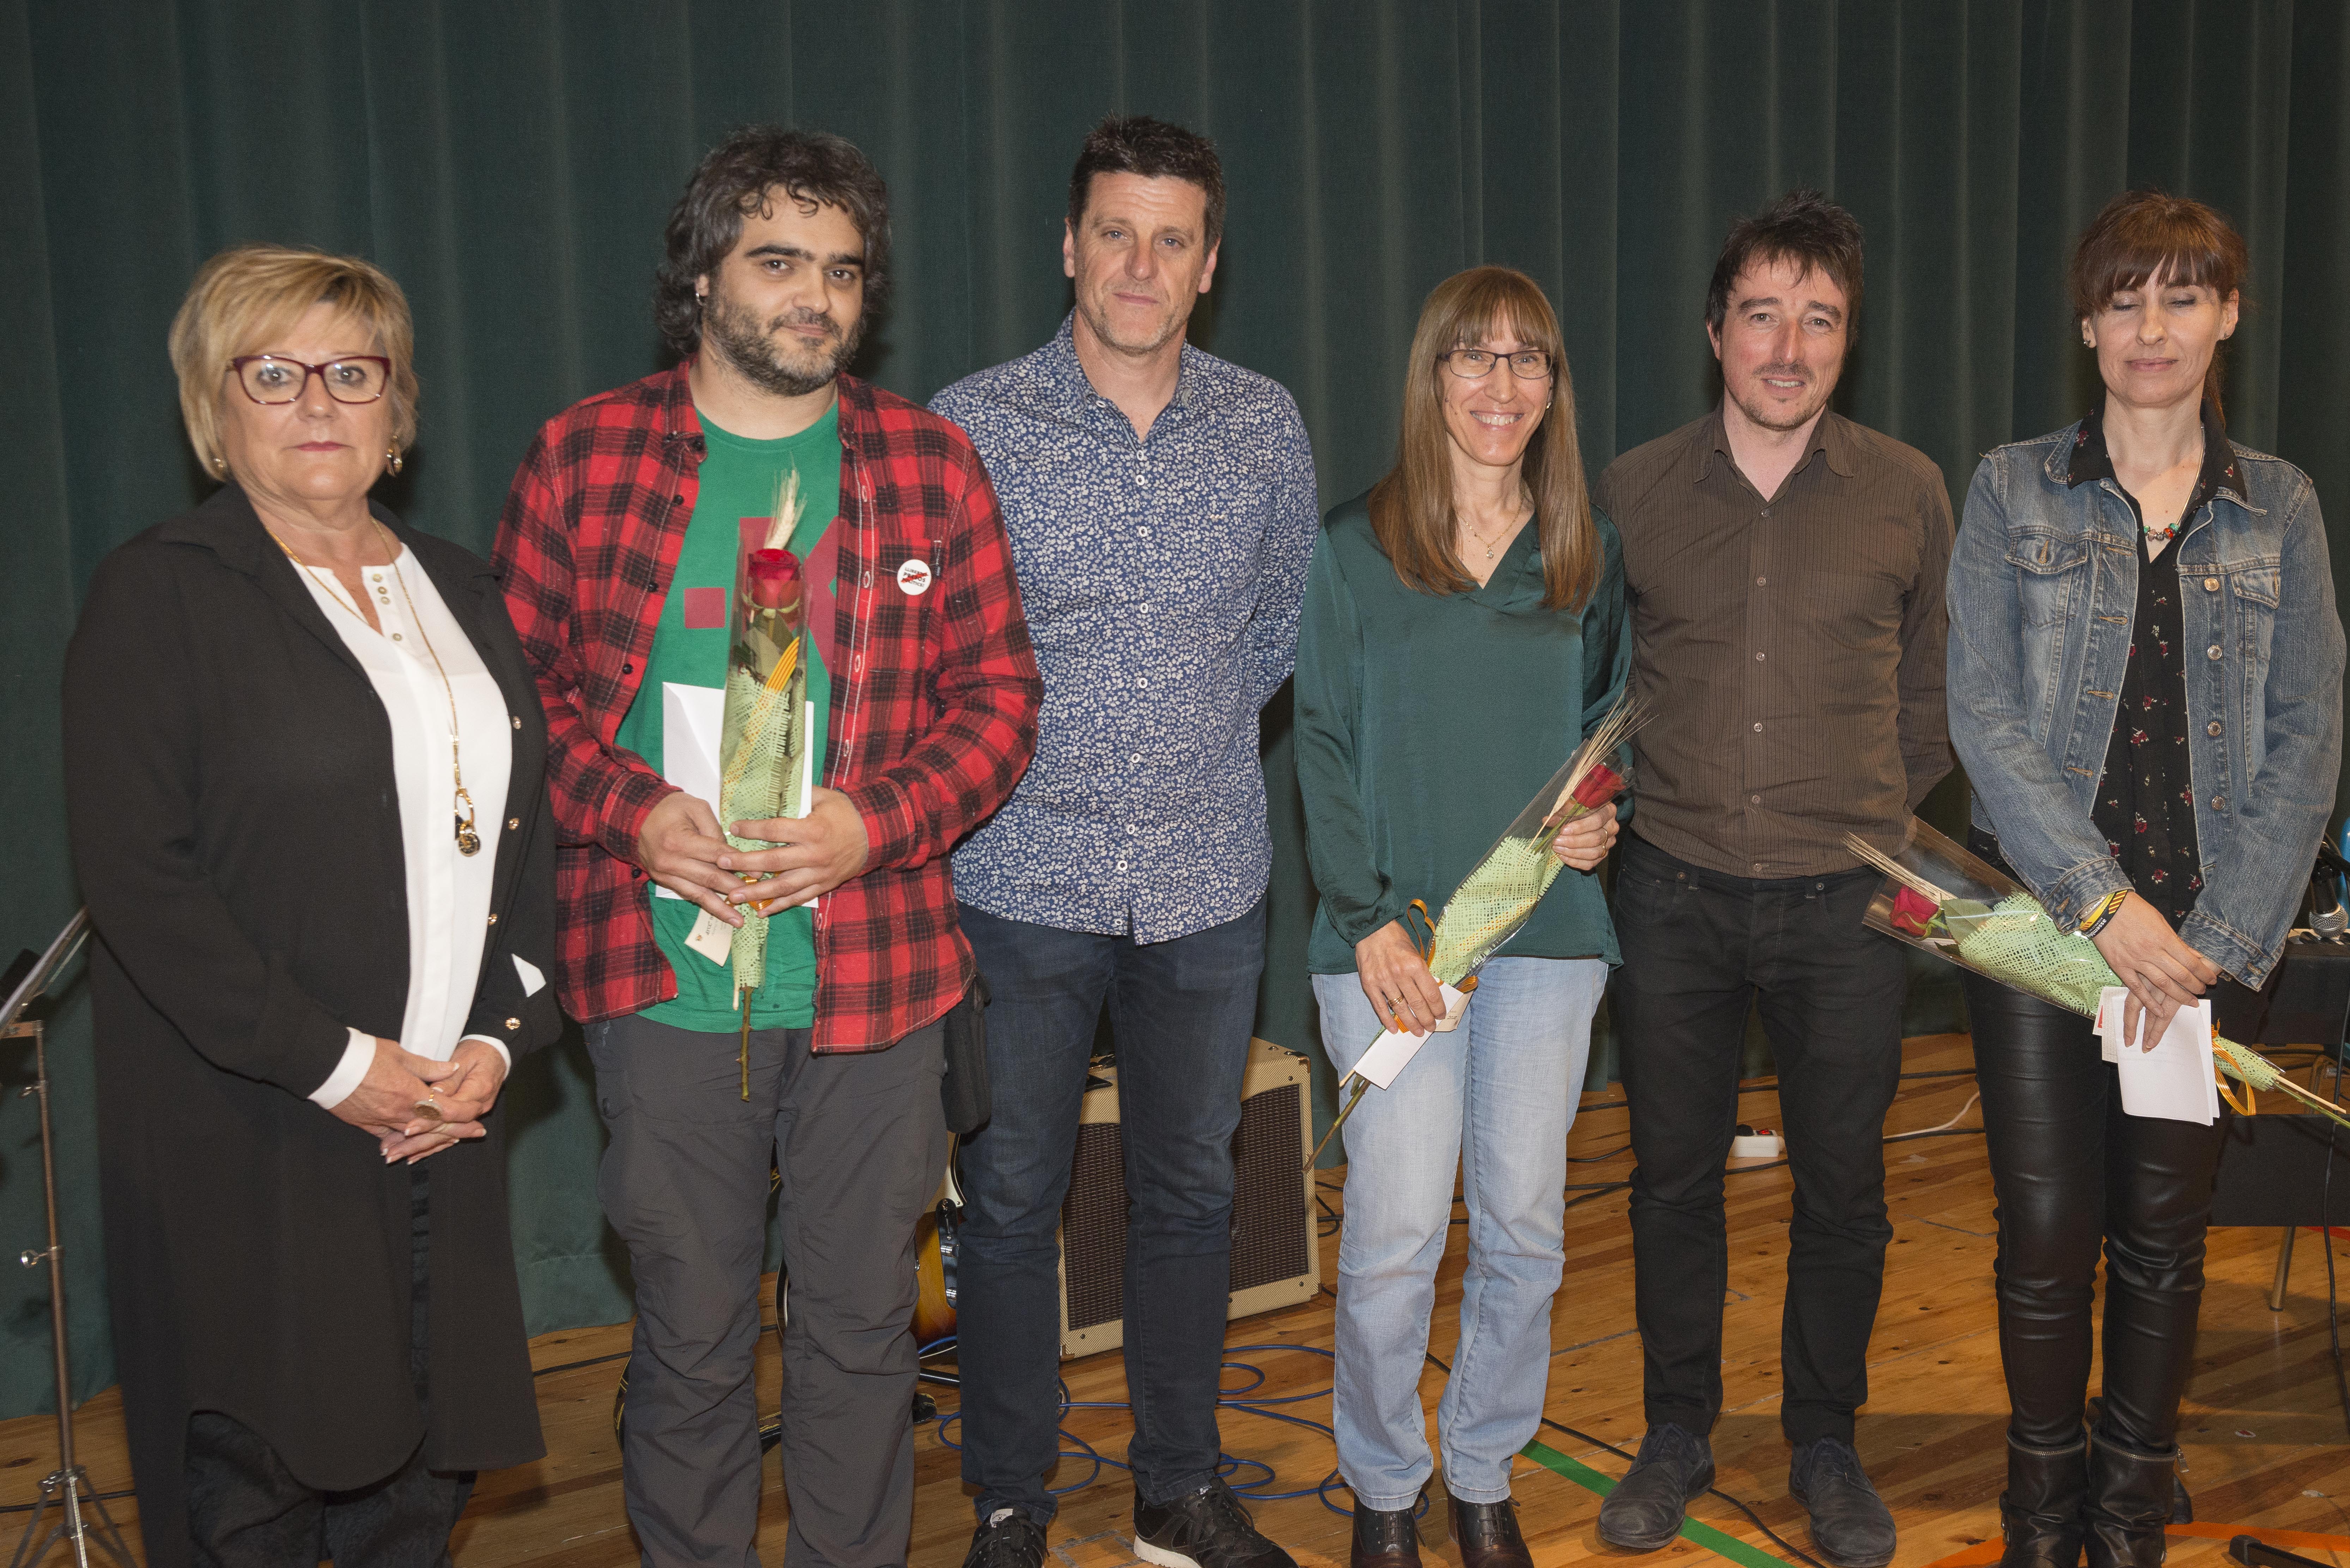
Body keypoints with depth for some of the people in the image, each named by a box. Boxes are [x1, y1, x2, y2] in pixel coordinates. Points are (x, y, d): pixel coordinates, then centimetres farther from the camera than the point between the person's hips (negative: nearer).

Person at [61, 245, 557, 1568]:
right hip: (245, 1142, -4)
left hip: (449, 1115, 5)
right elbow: (137, 877, -12)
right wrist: (332, 1063, -14)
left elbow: (528, 832, 13)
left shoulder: (462, 594, 14)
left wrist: (499, 1038, 0)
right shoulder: (159, 594, -4)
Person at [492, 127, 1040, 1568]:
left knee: (864, 1326, 13)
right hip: (663, 975, 0)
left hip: (875, 973, 1)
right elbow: (519, 686, 5)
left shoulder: (931, 464, 3)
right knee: (691, 1337, 12)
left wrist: (878, 822, -13)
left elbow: (1000, 694, 3)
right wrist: (629, 810, -13)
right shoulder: (584, 457, 2)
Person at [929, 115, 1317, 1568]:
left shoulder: (1266, 426, 2)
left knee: (1191, 1188, 13)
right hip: (1022, 878, -2)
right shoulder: (969, 426, -7)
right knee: (1011, 1198, 8)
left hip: (1208, 877, 3)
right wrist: (1007, 760, 2)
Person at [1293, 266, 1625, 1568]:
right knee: (1395, 1229, -4)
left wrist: (1603, 817, -1)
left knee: (1524, 1221, 7)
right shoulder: (1354, 547, 1)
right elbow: (1322, 742, -1)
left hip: (1549, 929, 3)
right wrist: (1366, 916, -10)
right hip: (1393, 934, -3)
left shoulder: (1588, 553, 10)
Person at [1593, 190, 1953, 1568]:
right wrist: (1626, 799, 7)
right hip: (1676, 894, 0)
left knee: (1844, 1189, 9)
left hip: (1844, 899, 0)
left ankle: (1827, 1447, 30)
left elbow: (1933, 690, 12)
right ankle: (1678, 1436, 29)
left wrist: (1870, 813, 7)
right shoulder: (1635, 492, 1)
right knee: (1675, 1178, 10)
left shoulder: (1909, 494, 1)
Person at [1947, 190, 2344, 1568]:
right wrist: (2102, 901, -14)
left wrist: (2219, 936, -9)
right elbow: (1984, 714, -6)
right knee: (2048, 1227, 1)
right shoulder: (2016, 490, 1)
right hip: (2039, 909, -1)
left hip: (2213, 930, 2)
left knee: (2166, 1231, 8)